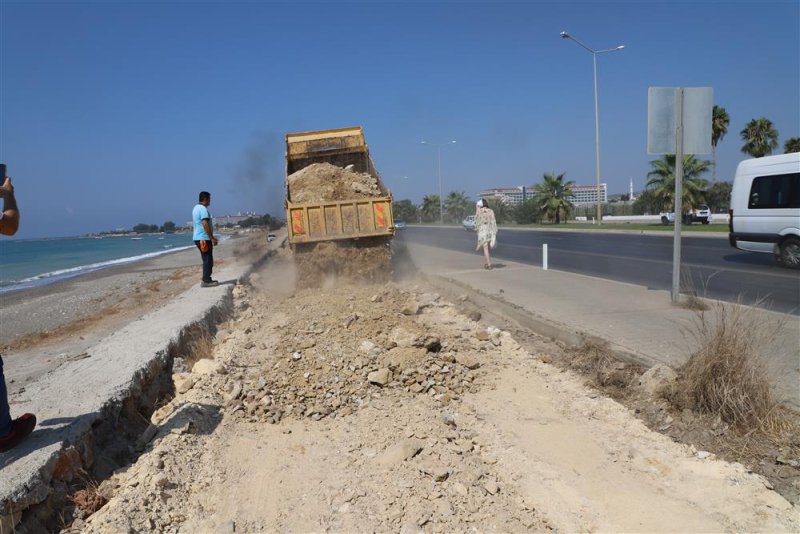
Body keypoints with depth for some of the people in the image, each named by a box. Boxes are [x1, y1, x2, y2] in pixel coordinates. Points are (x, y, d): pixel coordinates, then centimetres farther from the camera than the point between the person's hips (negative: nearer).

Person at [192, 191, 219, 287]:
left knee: (206, 260, 16)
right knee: (208, 260, -6)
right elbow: (205, 224, -22)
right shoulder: (203, 209, -14)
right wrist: (212, 238, -20)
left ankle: (206, 279, 20)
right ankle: (206, 281, -5)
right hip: (204, 238, -10)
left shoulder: (196, 208, 17)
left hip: (198, 237, 10)